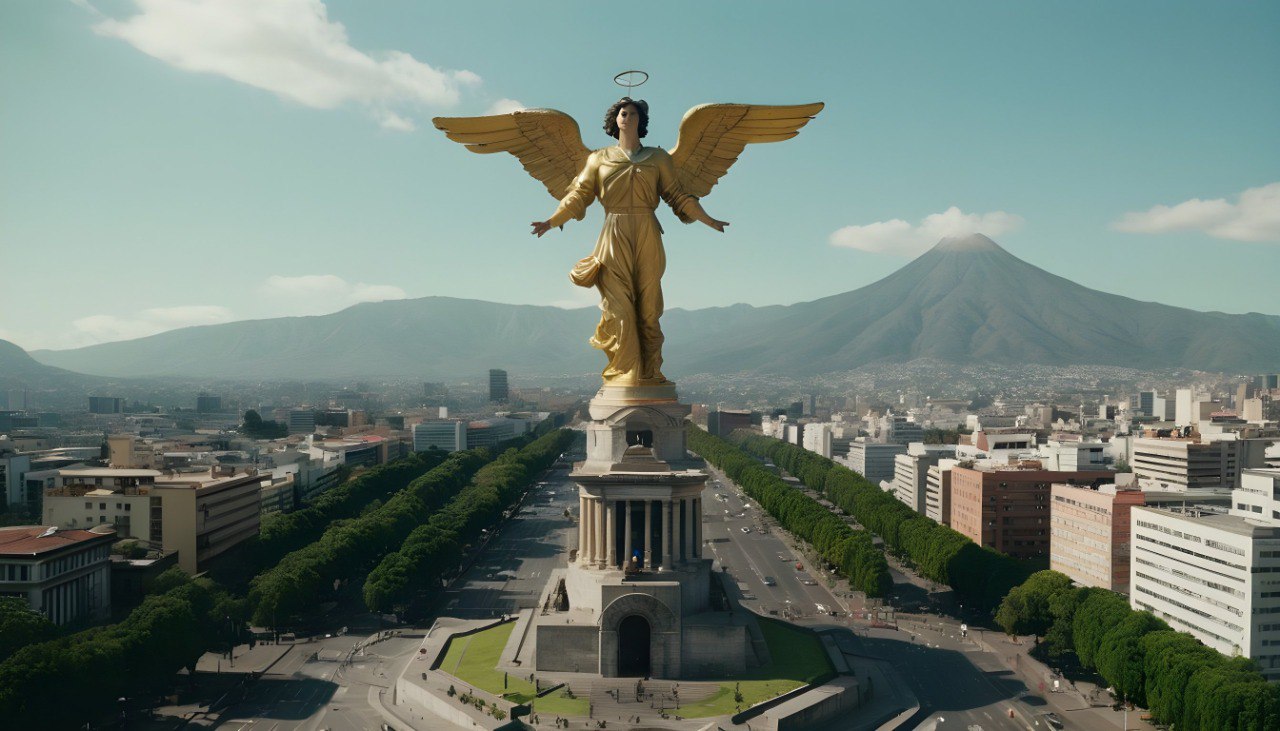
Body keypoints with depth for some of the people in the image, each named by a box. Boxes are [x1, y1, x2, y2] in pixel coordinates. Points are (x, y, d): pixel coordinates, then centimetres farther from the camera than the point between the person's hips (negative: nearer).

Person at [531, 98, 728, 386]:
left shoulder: (658, 158, 14)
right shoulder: (599, 159, 13)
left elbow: (677, 196, 14)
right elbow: (579, 195, 13)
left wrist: (708, 220, 9)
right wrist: (551, 222, 6)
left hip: (647, 235, 1)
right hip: (614, 236, 0)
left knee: (648, 307, -2)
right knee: (619, 307, -6)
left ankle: (650, 373, 3)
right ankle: (625, 373, -3)